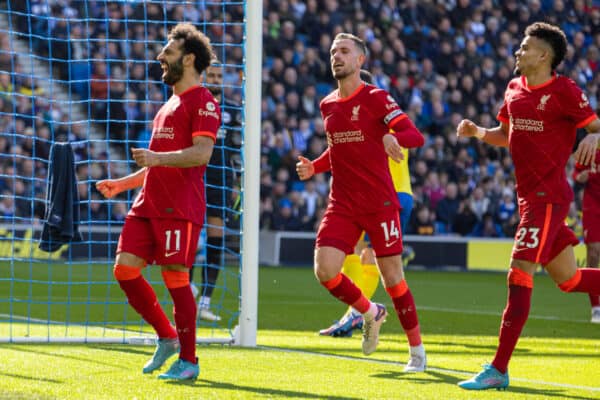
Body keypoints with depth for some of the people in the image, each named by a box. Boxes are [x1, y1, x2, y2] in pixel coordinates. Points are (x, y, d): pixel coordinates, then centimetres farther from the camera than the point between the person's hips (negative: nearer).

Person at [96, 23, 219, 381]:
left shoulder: (203, 102, -6)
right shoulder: (170, 105, 24)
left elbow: (201, 153, -18)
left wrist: (157, 158, -28)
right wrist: (121, 184, 25)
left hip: (179, 209, -9)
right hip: (149, 204, 9)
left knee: (175, 278, -7)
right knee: (125, 268, 1)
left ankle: (188, 360, 3)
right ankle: (167, 338, 15)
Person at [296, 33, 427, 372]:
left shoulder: (376, 99, -6)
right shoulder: (327, 105, 12)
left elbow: (416, 136, -15)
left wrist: (392, 137, -37)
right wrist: (314, 167, 7)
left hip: (379, 201, -5)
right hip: (342, 203, 5)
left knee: (392, 275, -2)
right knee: (325, 270, -11)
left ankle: (417, 350, 13)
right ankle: (371, 313, 16)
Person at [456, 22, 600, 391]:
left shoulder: (564, 91, -10)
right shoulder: (515, 89, 12)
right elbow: (506, 135, 24)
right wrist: (476, 131, 5)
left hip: (548, 196, -9)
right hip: (529, 194, 9)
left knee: (519, 274, -13)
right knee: (568, 279, 13)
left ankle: (499, 370, -14)